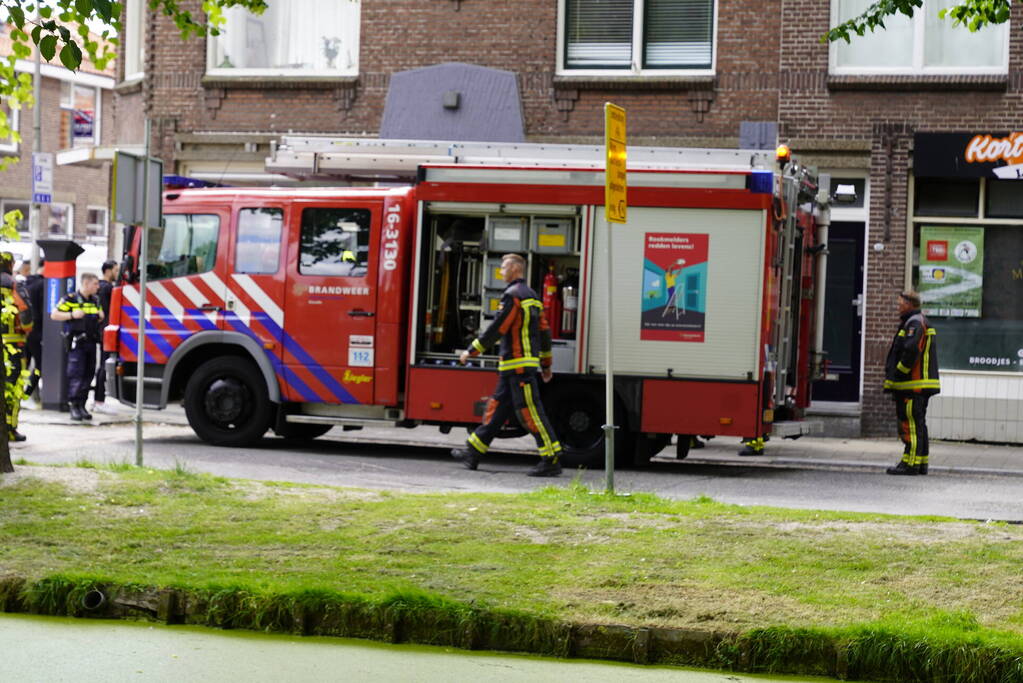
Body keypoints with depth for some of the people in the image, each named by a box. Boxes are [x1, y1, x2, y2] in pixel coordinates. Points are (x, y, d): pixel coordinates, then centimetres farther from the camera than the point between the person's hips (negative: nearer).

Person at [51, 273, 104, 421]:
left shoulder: (95, 300, 15)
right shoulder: (70, 299, -7)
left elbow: (99, 318, 30)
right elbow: (54, 315, -7)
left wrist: (100, 316, 6)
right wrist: (72, 315, -17)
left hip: (91, 341, 7)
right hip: (76, 342, -7)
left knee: (88, 374, 7)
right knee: (76, 375, -10)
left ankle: (81, 405, 14)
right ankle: (74, 406, -6)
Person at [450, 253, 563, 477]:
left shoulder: (512, 295, -13)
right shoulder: (531, 296, 17)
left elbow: (497, 328, -16)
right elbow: (544, 331, 19)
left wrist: (472, 351, -9)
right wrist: (546, 365, 24)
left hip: (518, 365, -10)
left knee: (529, 412, -10)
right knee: (498, 406, 13)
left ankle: (551, 460, -12)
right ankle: (473, 452, 19)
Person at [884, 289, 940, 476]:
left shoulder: (914, 323, -12)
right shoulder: (922, 322, 22)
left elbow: (911, 350, -24)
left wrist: (898, 374, -17)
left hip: (913, 384, -11)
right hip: (921, 386, 11)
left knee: (910, 423, -10)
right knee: (919, 424, 13)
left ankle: (910, 463, -12)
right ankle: (921, 463, 17)